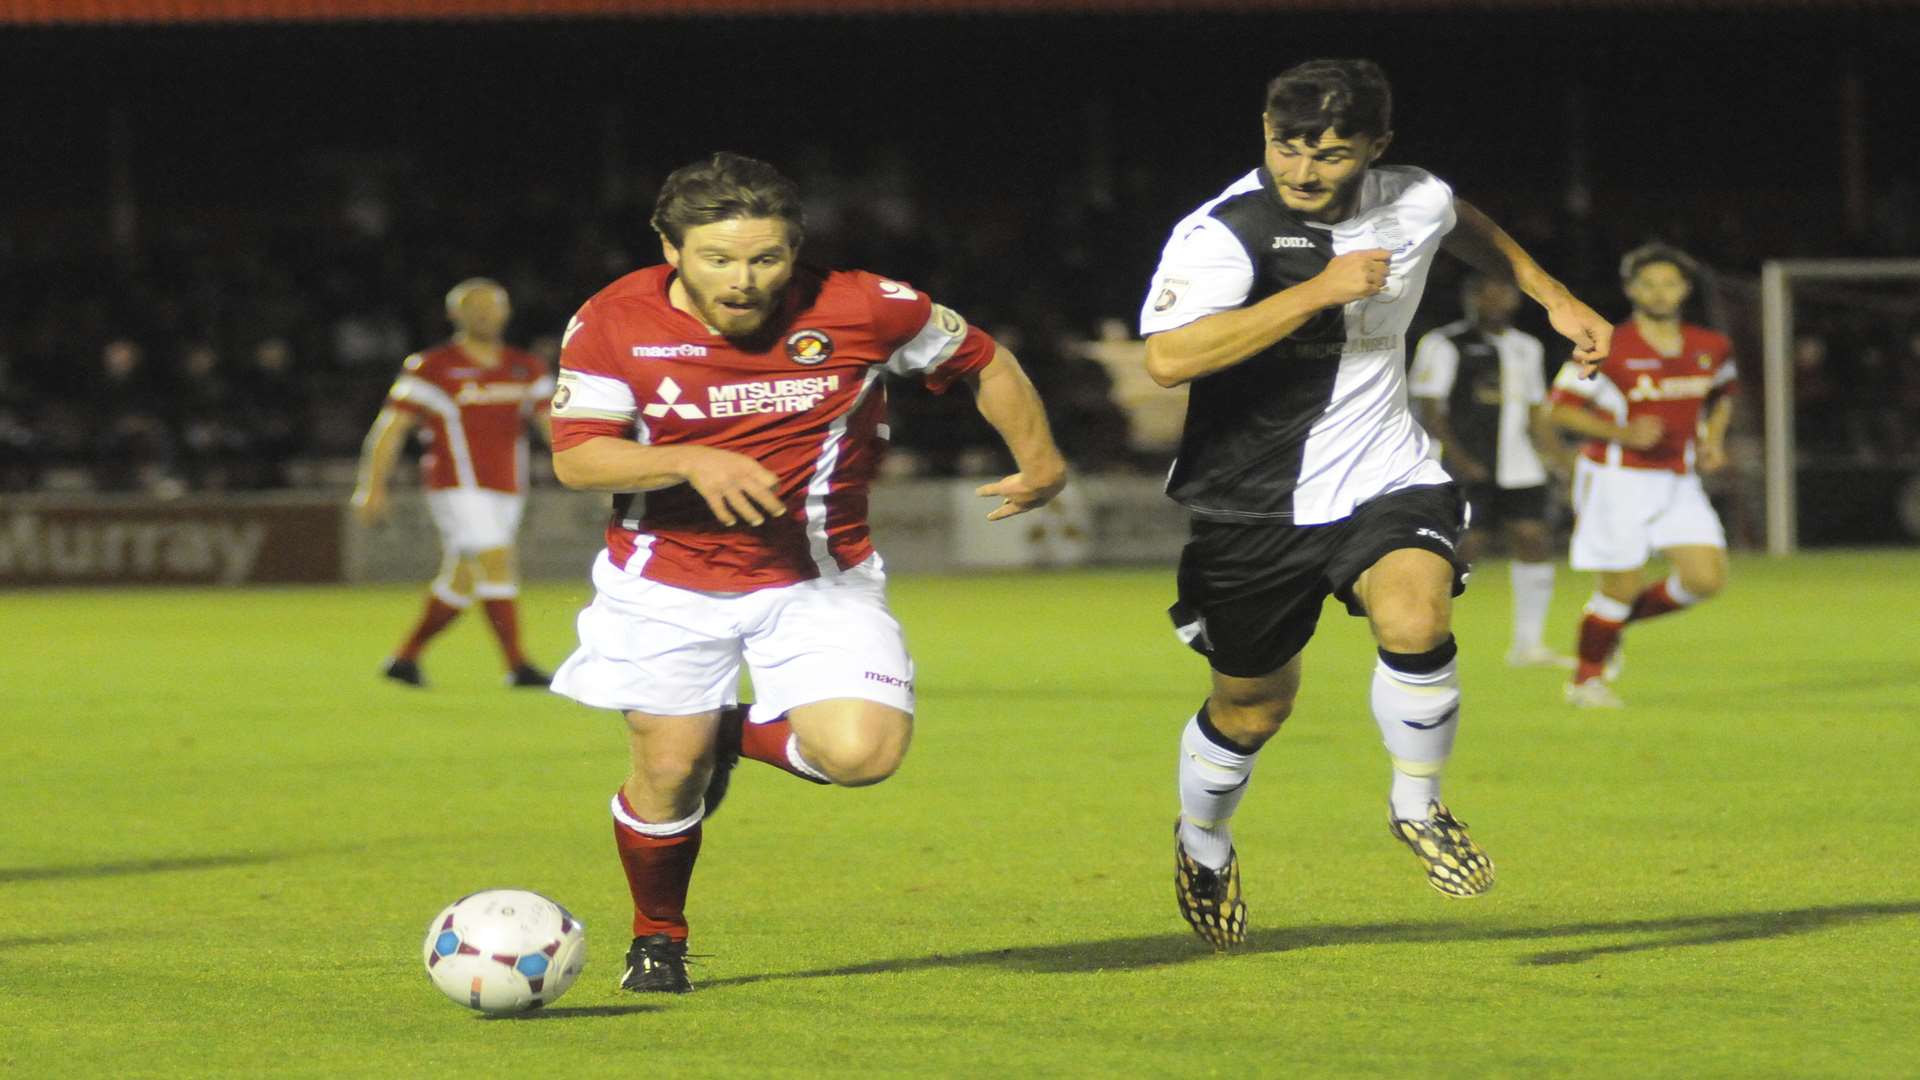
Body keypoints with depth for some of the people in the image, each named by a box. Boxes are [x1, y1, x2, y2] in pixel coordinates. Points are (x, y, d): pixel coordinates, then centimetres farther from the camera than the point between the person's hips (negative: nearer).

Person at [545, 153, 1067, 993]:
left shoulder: (862, 309, -13)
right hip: (667, 584, 0)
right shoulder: (614, 324, -13)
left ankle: (740, 735, 15)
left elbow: (984, 363, 3)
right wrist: (693, 462, -31)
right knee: (667, 772, 0)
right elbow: (576, 458, -17)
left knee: (862, 753, -20)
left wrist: (1039, 462, -2)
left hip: (818, 581, 0)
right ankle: (657, 940, 31)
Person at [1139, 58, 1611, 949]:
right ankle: (1203, 848, 45)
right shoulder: (1221, 234, -20)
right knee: (1252, 707, 12)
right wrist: (1320, 290, -34)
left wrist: (1555, 299, 25)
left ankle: (1416, 808, -1)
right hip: (1253, 502, -2)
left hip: (1383, 476, 2)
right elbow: (1168, 358, -36)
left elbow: (1469, 229, 24)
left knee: (1415, 618, -27)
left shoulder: (1414, 201, -4)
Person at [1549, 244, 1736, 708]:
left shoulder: (1712, 348, 3)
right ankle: (1586, 679, 20)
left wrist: (1712, 439, 3)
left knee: (1707, 578, -6)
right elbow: (1562, 408, -9)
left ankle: (1616, 620, 18)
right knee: (1620, 586, -3)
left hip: (1677, 481, 5)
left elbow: (1721, 396, 23)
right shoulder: (1606, 348, -13)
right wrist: (1622, 433, -21)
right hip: (1615, 479, -5)